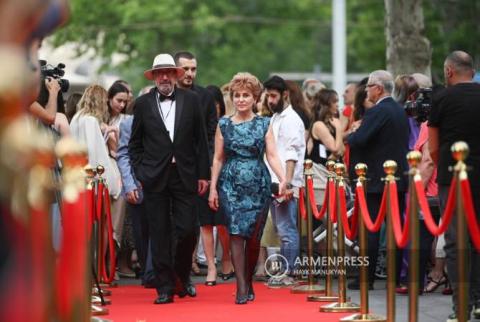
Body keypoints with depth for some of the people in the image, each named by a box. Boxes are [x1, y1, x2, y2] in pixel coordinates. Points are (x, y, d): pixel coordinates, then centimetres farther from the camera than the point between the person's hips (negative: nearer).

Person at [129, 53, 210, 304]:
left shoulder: (191, 100, 5)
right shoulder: (143, 104, 4)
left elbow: (201, 140, 7)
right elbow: (135, 144, 9)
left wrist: (203, 174, 3)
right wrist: (140, 173, 0)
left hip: (185, 175, 0)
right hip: (155, 178, 0)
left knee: (187, 230, -2)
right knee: (160, 234, 0)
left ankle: (182, 277, 22)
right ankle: (165, 287, 5)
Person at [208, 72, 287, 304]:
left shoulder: (264, 125, 6)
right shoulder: (223, 125, 7)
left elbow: (272, 155, -1)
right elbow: (218, 159, 8)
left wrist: (283, 179, -17)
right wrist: (213, 188, 2)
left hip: (258, 185, 0)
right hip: (231, 185, 0)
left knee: (253, 237, 2)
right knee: (236, 233, -11)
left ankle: (248, 283, 18)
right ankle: (242, 288, -14)